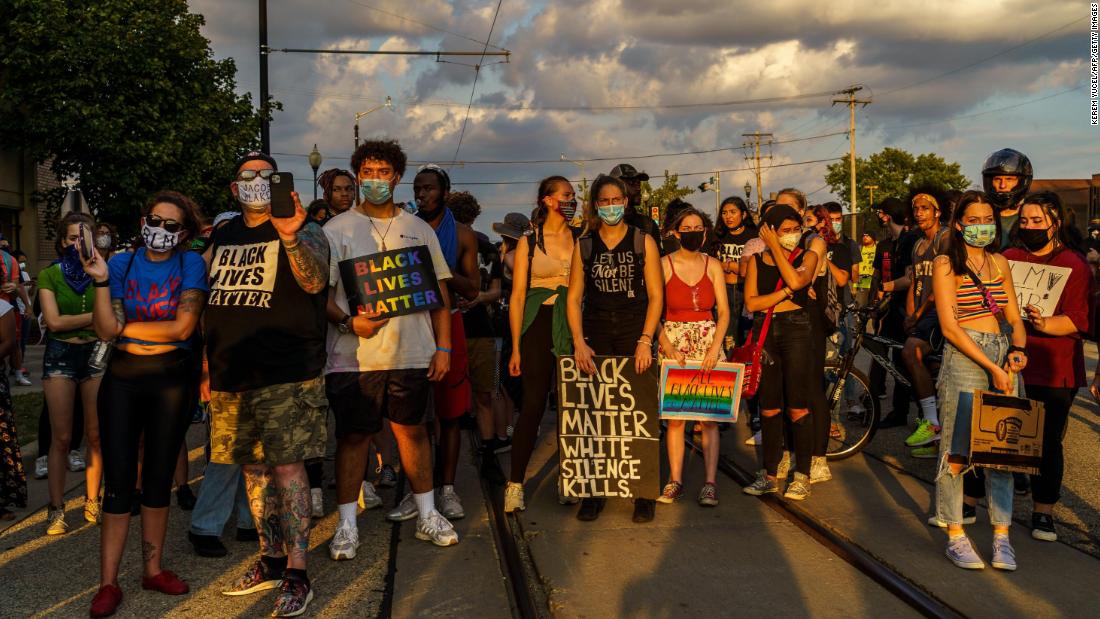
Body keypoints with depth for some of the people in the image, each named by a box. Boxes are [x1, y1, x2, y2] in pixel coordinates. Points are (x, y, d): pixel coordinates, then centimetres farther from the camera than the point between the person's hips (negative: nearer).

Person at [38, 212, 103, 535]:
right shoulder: (50, 275, 2)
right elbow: (54, 321, -8)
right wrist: (95, 316, -8)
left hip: (96, 352, 1)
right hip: (60, 354, -1)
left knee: (95, 435, 4)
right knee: (61, 437, 1)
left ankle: (92, 501, 18)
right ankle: (57, 509, 10)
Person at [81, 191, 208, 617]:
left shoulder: (191, 263, -2)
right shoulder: (121, 263, 1)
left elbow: (183, 326, -12)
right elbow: (106, 331, -7)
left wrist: (128, 328, -6)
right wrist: (101, 281, -18)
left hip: (173, 380, 0)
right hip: (122, 379, 0)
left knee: (159, 476, 10)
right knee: (118, 479, -1)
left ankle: (153, 569, 22)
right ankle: (108, 583, 6)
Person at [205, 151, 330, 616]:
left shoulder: (302, 231, -1)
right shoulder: (221, 237, 16)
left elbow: (315, 282, -19)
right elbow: (207, 300, 21)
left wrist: (291, 239, -37)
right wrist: (208, 366, 17)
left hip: (286, 373, -6)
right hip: (231, 375, 6)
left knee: (287, 467, -9)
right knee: (253, 467, 12)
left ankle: (296, 575, -4)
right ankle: (270, 560, 24)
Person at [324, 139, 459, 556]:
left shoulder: (418, 229, 12)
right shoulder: (337, 230, 4)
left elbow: (439, 290, 12)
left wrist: (443, 346, 4)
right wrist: (348, 322, -19)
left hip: (412, 351, 2)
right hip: (355, 354, -2)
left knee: (413, 430, 10)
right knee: (353, 435, 3)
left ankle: (426, 514, 23)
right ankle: (347, 525, 13)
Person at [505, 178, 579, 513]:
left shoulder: (581, 240, 9)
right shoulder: (528, 242, 3)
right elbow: (517, 296, 2)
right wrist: (516, 347, -2)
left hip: (575, 326, 2)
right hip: (539, 326, -2)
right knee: (533, 404, -4)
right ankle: (515, 484, 5)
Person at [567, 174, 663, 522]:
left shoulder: (643, 242, 5)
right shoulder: (583, 245, 9)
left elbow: (656, 296, 1)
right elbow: (574, 298, 7)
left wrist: (645, 341, -9)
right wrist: (579, 342, -5)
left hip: (635, 335, -1)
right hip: (595, 338, 2)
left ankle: (644, 494, 7)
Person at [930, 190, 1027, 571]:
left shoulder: (999, 262, 14)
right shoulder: (946, 264, -3)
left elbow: (1013, 317, 15)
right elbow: (949, 326, -10)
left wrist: (1018, 349, -6)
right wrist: (991, 367, -14)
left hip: (1004, 355, 5)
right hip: (964, 357, -5)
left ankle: (1001, 538, 10)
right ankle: (956, 537, 7)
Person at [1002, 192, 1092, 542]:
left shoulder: (1074, 264, 2)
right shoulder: (1008, 258, 13)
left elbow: (1080, 320, -6)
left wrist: (1045, 324, -24)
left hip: (1054, 370, -2)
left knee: (1048, 441, 3)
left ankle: (1043, 512, 17)